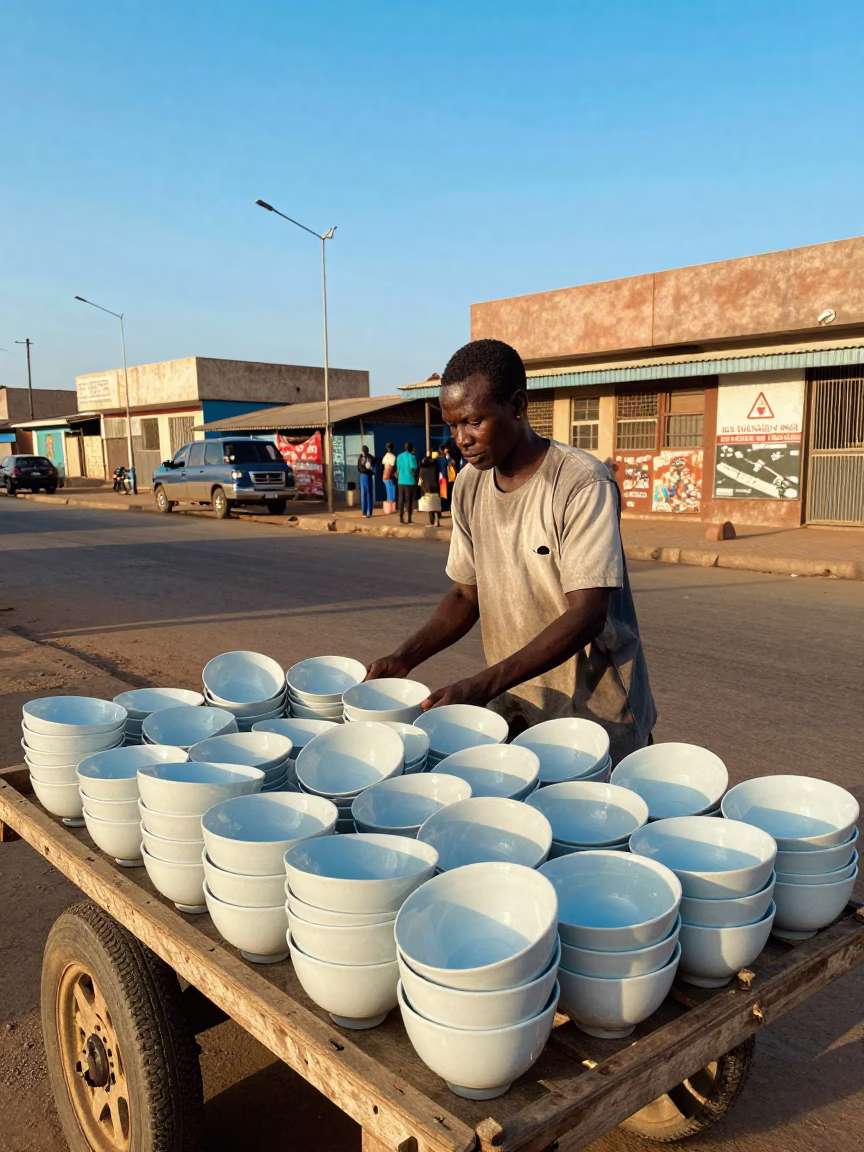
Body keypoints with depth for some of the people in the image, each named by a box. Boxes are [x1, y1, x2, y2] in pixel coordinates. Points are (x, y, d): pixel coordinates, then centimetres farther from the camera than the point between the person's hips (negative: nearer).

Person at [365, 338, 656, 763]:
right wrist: (406, 656, -10)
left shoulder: (583, 484, -20)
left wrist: (483, 686, -32)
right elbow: (466, 594, 7)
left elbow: (587, 615, -25)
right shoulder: (469, 487, 0)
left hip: (596, 718, -5)